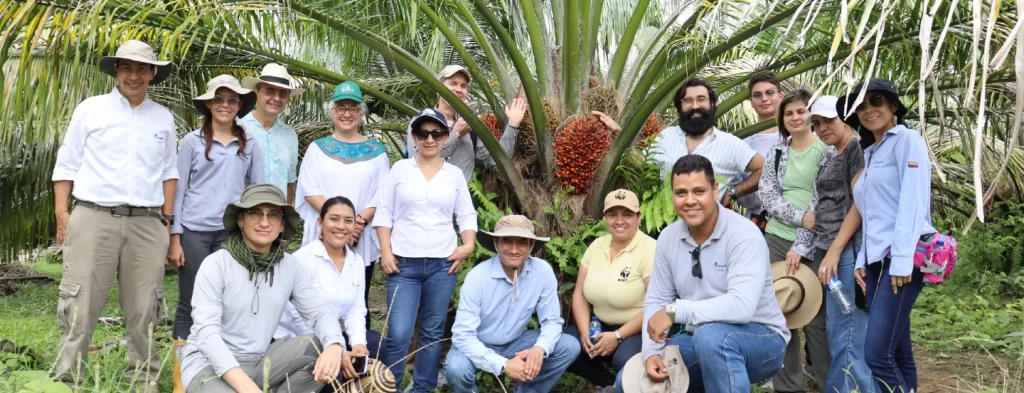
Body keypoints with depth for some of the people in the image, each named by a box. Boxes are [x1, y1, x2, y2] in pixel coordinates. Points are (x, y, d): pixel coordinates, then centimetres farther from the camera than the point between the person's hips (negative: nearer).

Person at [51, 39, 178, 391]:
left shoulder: (163, 117, 14)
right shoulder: (91, 109, 7)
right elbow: (67, 164, 6)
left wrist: (167, 218, 9)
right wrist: (62, 213, -3)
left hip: (147, 224, 2)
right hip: (94, 218, -2)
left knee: (143, 308, 6)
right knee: (80, 305, -4)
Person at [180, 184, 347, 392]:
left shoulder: (291, 266, 0)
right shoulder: (215, 264, -14)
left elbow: (319, 312, -5)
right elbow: (207, 332, -22)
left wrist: (334, 345, -31)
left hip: (258, 363, 5)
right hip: (209, 364, -5)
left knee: (323, 349, -17)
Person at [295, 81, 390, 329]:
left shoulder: (376, 151, 9)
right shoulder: (318, 148, 10)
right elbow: (310, 190, -1)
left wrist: (361, 219, -15)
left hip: (363, 240, 0)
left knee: (359, 304, 2)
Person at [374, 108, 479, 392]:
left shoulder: (455, 174, 8)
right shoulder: (400, 169, 4)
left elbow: (466, 215, 10)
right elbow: (384, 213, 4)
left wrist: (469, 245, -6)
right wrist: (386, 252, -4)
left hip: (443, 264, 2)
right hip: (404, 263, -2)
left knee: (433, 332, 7)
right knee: (398, 334, -9)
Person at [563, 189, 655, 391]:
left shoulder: (649, 250, -14)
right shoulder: (596, 246, 4)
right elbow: (580, 294, 6)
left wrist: (617, 336, -23)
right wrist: (585, 332, -10)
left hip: (639, 330, -6)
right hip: (601, 326, 6)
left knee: (624, 359, -36)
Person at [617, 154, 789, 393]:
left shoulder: (743, 235, -21)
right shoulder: (668, 238, -1)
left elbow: (741, 306, -33)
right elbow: (656, 301, 3)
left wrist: (675, 311, -29)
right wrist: (651, 353, -13)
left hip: (761, 339, -6)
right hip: (700, 339, 6)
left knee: (711, 336, -38)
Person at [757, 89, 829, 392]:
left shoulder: (826, 150, -2)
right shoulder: (776, 153, 10)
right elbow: (767, 195, 1)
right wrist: (800, 216, -16)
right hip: (777, 239, 4)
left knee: (816, 316, 0)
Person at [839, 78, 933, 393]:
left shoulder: (907, 140, -2)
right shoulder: (869, 153, 22)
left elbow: (913, 203, -12)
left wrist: (902, 260, -19)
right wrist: (862, 261, 12)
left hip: (902, 259, -8)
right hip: (876, 259, 8)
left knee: (877, 353, -15)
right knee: (898, 353, 7)